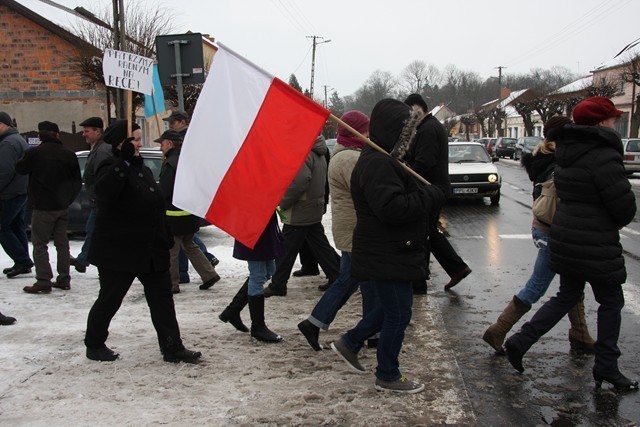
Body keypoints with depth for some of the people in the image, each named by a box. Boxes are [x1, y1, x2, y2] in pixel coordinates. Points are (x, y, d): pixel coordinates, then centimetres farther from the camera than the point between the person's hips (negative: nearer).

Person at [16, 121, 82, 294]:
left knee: (40, 243, 2)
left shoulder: (35, 153, -14)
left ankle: (43, 281, -2)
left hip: (43, 207, -5)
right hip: (63, 206, 5)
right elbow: (77, 181, 6)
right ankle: (64, 279, 17)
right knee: (62, 242, 13)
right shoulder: (68, 154, 0)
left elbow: (20, 168, 3)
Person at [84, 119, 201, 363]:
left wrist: (166, 238, 18)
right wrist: (124, 160, -37)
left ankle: (172, 348, 9)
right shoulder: (112, 169, -10)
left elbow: (158, 206, 22)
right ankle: (94, 345, 25)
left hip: (151, 250, 8)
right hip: (118, 251, -8)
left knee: (162, 298, 5)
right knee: (109, 299, 5)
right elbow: (105, 190, -34)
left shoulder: (143, 171, 16)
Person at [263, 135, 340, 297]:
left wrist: (284, 202, -17)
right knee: (320, 247, 15)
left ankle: (277, 285, 11)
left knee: (286, 250, 2)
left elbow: (300, 180, -31)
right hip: (315, 211, 9)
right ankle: (337, 279, 17)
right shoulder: (318, 152, 12)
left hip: (298, 213, -9)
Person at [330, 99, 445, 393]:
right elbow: (391, 207, -32)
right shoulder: (377, 164, -22)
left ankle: (349, 343, 32)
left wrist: (427, 197, 7)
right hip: (387, 256, -11)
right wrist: (431, 196, -22)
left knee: (392, 307, 22)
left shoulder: (383, 159, 14)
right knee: (398, 313, 2)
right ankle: (388, 376, 19)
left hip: (391, 251, 11)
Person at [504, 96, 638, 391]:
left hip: (566, 239, 8)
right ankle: (606, 368, 20)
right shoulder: (603, 157, -20)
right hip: (595, 246, -8)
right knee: (611, 303, 9)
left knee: (567, 296, 20)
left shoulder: (567, 154, 7)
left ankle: (520, 341, 14)